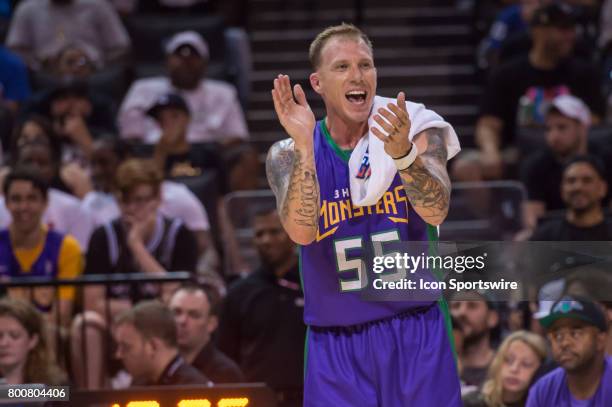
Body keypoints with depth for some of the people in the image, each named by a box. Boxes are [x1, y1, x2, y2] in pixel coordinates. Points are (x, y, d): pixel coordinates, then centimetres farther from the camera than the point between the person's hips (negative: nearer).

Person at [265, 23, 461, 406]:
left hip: (416, 335, 0)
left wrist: (402, 154, -36)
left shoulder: (415, 133, -2)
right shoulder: (288, 155, -1)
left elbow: (436, 211, -19)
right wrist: (304, 146, -28)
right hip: (336, 344, 0)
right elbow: (302, 232, -18)